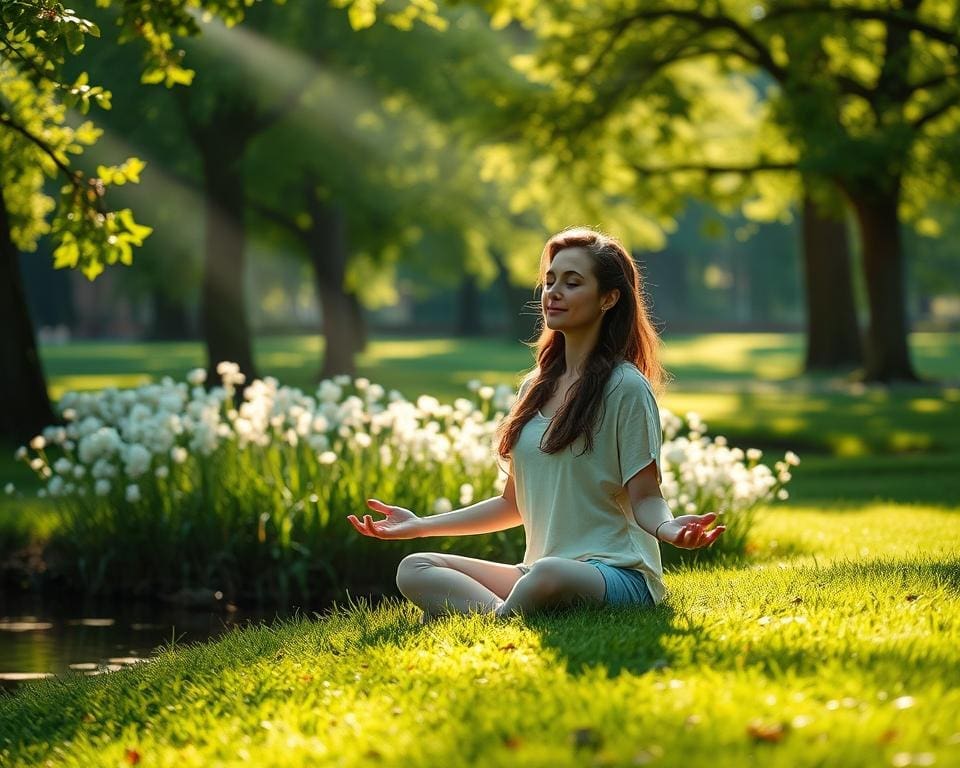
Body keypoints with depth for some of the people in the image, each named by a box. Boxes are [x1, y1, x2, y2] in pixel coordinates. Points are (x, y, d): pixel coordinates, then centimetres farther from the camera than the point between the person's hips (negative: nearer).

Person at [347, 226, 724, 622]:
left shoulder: (626, 388, -4)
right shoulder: (535, 388, 17)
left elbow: (645, 499, -5)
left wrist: (670, 528, -28)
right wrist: (421, 525, 20)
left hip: (617, 575, -8)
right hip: (538, 570, 8)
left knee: (549, 574, -42)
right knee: (414, 570, -13)